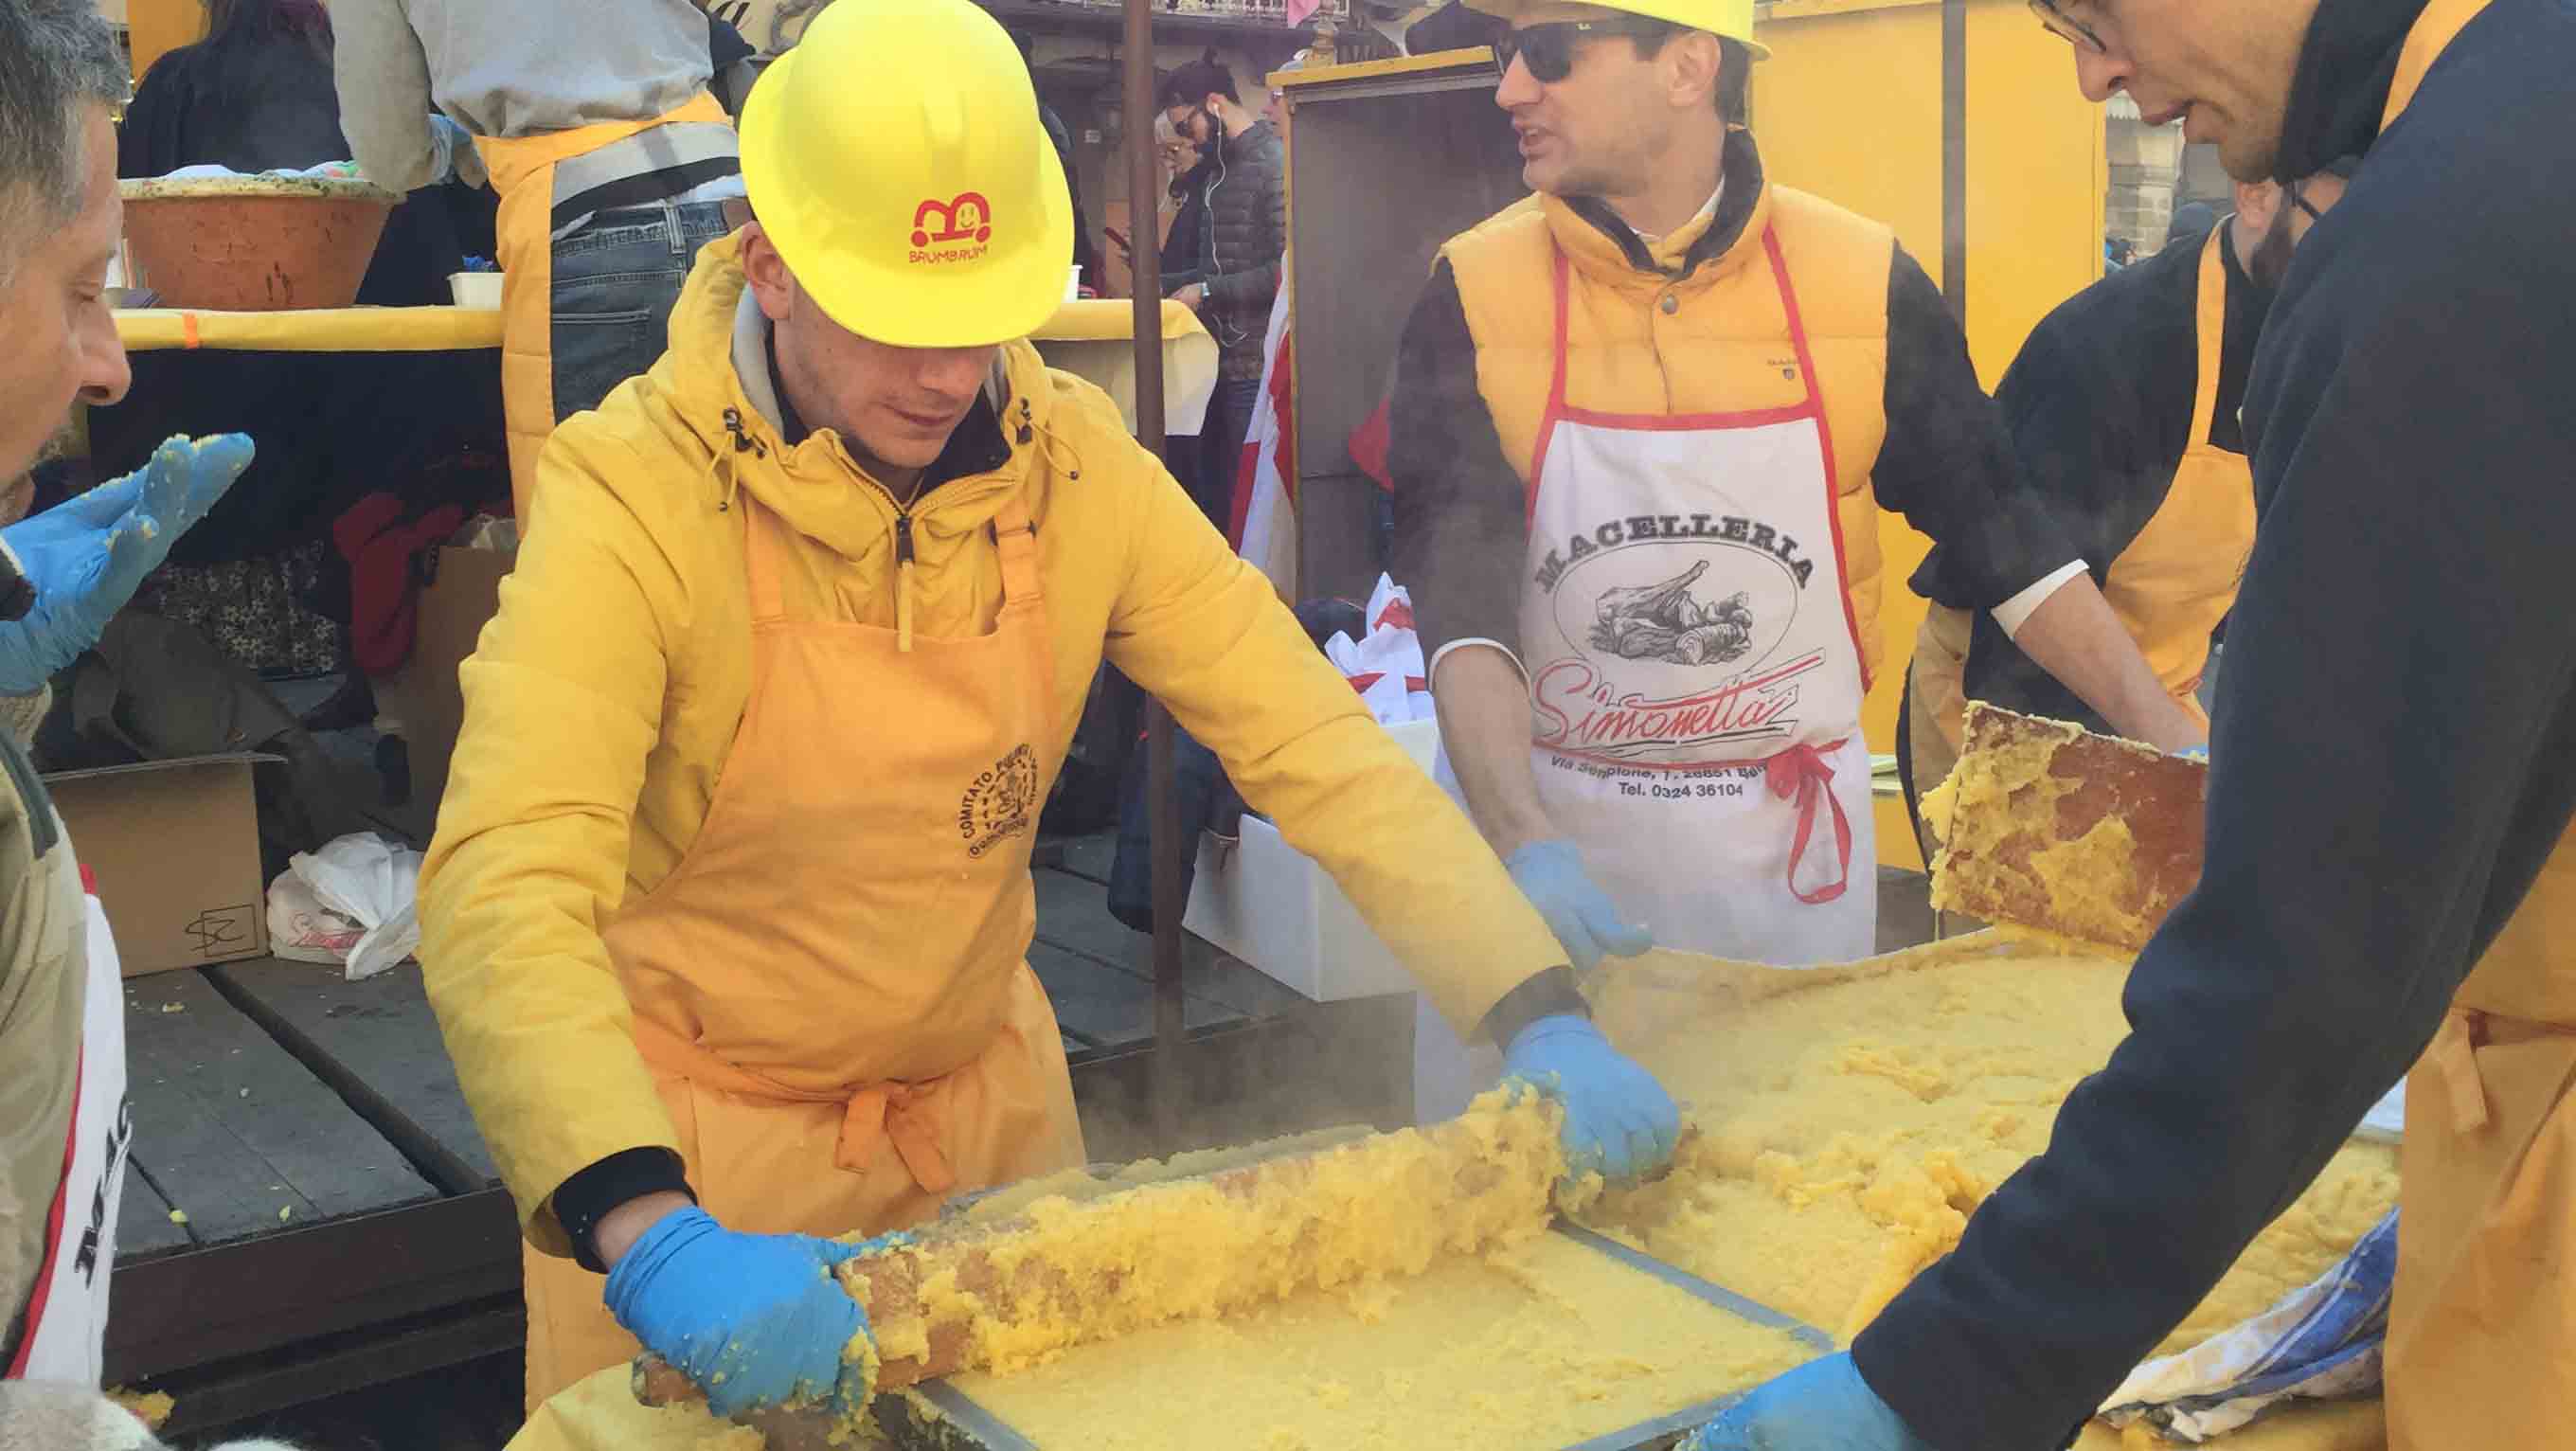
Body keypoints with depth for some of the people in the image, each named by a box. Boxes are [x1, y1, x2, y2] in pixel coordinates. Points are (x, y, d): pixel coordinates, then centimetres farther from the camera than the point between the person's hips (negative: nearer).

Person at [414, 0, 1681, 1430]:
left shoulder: (1073, 466, -12)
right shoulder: (638, 494, -24)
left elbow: (1310, 739, -14)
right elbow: (503, 892, -35)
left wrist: (1540, 1018, -25)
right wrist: (652, 1239, -49)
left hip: (989, 1099, 4)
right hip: (703, 1143, -4)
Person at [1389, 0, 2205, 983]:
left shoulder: (1861, 282, -6)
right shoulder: (1473, 296, -8)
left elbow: (2001, 535, 2)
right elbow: (1461, 598, -16)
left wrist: (2176, 749, -3)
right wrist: (1524, 845, -30)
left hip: (1792, 844, 1)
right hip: (1539, 825, 0)